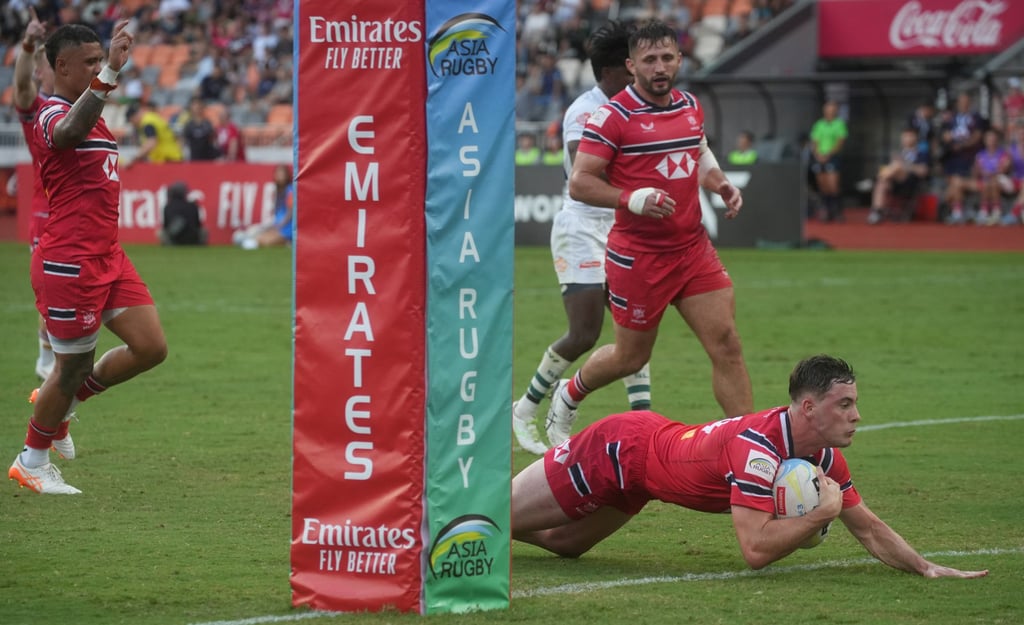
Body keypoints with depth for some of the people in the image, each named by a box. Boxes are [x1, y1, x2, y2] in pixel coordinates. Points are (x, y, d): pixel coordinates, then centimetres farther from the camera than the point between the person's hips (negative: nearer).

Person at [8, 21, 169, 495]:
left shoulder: (88, 112, 15)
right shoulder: (53, 116, -16)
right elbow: (69, 131, -41)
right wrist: (109, 73, -51)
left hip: (107, 256, 9)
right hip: (68, 261, -9)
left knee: (151, 348, 1)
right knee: (74, 366, 1)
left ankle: (61, 402, 20)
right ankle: (31, 461, 20)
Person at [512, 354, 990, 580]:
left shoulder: (824, 456, -14)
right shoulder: (758, 447, -39)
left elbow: (869, 530, -4)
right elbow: (755, 548, -44)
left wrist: (927, 567, -18)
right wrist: (823, 511, -36)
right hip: (616, 449, -8)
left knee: (563, 543, 27)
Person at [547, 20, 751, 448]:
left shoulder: (691, 107, 8)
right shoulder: (613, 117, -13)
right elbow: (579, 183, -14)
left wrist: (721, 185, 7)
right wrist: (632, 198, -27)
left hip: (693, 249, 5)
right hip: (638, 256, -5)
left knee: (726, 345, -5)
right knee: (631, 357, 9)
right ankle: (567, 398, 38)